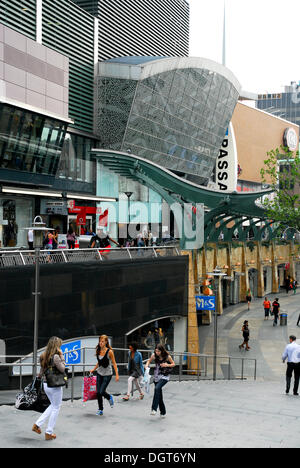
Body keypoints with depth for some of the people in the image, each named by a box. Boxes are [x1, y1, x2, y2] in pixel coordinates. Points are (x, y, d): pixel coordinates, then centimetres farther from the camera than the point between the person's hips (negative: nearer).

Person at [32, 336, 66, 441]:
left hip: (46, 385, 8)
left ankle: (37, 424, 19)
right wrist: (61, 356, -12)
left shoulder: (44, 356, 5)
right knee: (56, 408, 8)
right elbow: (62, 369, -15)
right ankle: (49, 433, 14)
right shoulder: (56, 356, -19)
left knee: (53, 406, 25)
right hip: (55, 385, -8)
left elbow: (41, 372, 11)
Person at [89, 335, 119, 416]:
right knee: (98, 392, 2)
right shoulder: (98, 351, 1)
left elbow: (114, 363, -10)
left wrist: (117, 375, -14)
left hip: (107, 374, -5)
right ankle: (100, 410, 17)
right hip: (99, 373, 5)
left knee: (101, 392, -10)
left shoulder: (109, 352, -14)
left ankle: (109, 397, 24)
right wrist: (93, 369, 10)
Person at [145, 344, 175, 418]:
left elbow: (173, 364, 0)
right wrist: (147, 365, -8)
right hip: (157, 376, 4)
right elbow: (149, 361, 13)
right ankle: (163, 412, 21)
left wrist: (167, 365, -19)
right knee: (159, 395, 6)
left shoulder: (167, 356, -13)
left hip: (165, 376, -4)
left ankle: (154, 409, -28)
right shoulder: (154, 355, -4)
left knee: (157, 388, -28)